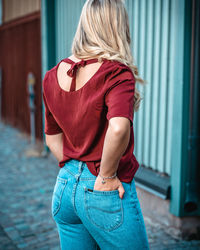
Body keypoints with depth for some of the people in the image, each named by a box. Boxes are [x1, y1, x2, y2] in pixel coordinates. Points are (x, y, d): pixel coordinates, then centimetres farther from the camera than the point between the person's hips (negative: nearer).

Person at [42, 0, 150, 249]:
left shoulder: (52, 76, 3)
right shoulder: (117, 73, -16)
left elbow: (52, 139, 10)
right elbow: (118, 128, -33)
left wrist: (74, 170, 14)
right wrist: (106, 176, -19)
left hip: (64, 188, 6)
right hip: (104, 193, -6)